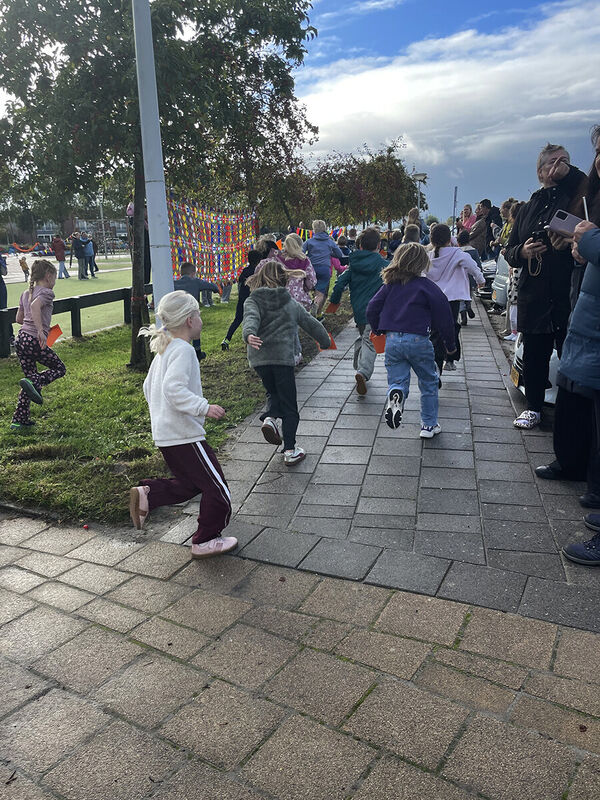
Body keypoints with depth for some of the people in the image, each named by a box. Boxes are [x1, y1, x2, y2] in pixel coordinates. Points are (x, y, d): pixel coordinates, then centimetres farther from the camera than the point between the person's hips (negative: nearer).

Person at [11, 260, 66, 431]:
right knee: (59, 369, 11)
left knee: (31, 377, 15)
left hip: (21, 339, 8)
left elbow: (19, 318, 20)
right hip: (34, 341, -8)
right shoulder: (47, 292, -6)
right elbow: (35, 306, -27)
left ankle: (19, 420, 13)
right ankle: (33, 382, -16)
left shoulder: (26, 293, 18)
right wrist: (40, 330, -30)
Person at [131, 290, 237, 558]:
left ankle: (146, 493, 8)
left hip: (164, 433, 10)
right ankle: (205, 541, 12)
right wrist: (203, 407, -32)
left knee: (191, 484, 22)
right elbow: (174, 389, -29)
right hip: (184, 435, -10)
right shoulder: (183, 350, -16)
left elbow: (149, 387, 22)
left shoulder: (163, 350, 13)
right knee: (217, 490, 2)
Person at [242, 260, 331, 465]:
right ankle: (290, 450, 2)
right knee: (289, 405, 6)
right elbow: (312, 324, 20)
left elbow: (250, 319, -15)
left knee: (273, 393, 26)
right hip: (283, 357, -1)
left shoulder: (252, 302, 8)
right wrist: (325, 342, 36)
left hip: (258, 358, 1)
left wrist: (249, 335, -34)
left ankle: (270, 417, -4)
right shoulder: (292, 304, 12)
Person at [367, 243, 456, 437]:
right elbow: (443, 317, -2)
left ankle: (395, 395, -26)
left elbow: (372, 309, 9)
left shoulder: (389, 285, 8)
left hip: (392, 340, 3)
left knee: (397, 381, 10)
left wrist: (379, 330, 25)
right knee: (429, 383, 15)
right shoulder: (427, 287, -3)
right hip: (418, 340, -3)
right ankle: (429, 425, 19)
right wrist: (450, 344, 9)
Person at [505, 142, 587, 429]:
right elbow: (509, 251, 17)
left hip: (568, 293, -3)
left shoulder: (575, 198, 5)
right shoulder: (528, 209, 16)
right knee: (534, 354, 8)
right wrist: (523, 252, -4)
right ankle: (533, 407, 23)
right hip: (534, 295, 4)